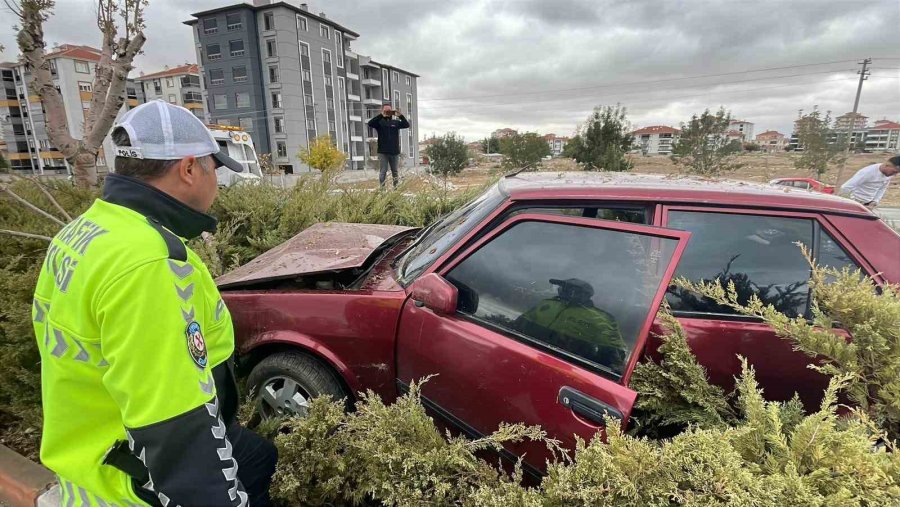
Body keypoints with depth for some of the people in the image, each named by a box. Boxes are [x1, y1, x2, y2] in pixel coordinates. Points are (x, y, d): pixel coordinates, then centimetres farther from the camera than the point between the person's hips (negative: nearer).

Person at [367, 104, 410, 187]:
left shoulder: (396, 122, 10)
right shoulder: (379, 122, 3)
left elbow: (407, 125, -1)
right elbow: (370, 124, -15)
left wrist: (400, 116, -18)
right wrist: (381, 115, -24)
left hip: (395, 152, 3)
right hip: (383, 152, -3)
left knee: (395, 172, 11)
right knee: (383, 171, -1)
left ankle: (396, 188, 19)